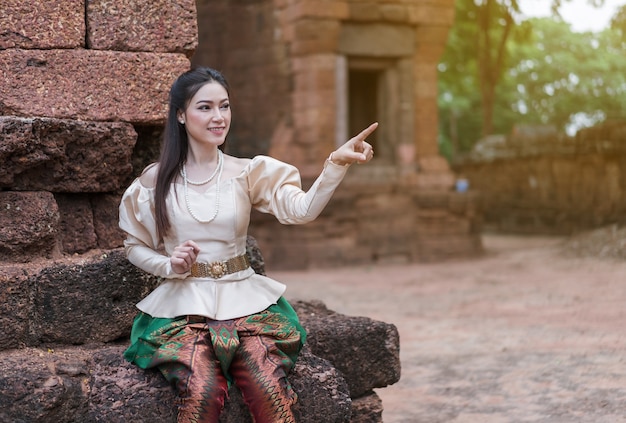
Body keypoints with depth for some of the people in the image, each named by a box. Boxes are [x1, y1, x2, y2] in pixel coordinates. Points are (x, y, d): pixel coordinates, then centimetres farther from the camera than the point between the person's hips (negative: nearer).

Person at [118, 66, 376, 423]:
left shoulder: (248, 173, 4)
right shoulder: (156, 180, 3)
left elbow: (302, 210, -12)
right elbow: (135, 246, 13)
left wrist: (337, 163, -27)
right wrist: (169, 265, -7)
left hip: (245, 301, 1)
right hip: (184, 305, -1)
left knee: (271, 392, -25)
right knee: (203, 392, -29)